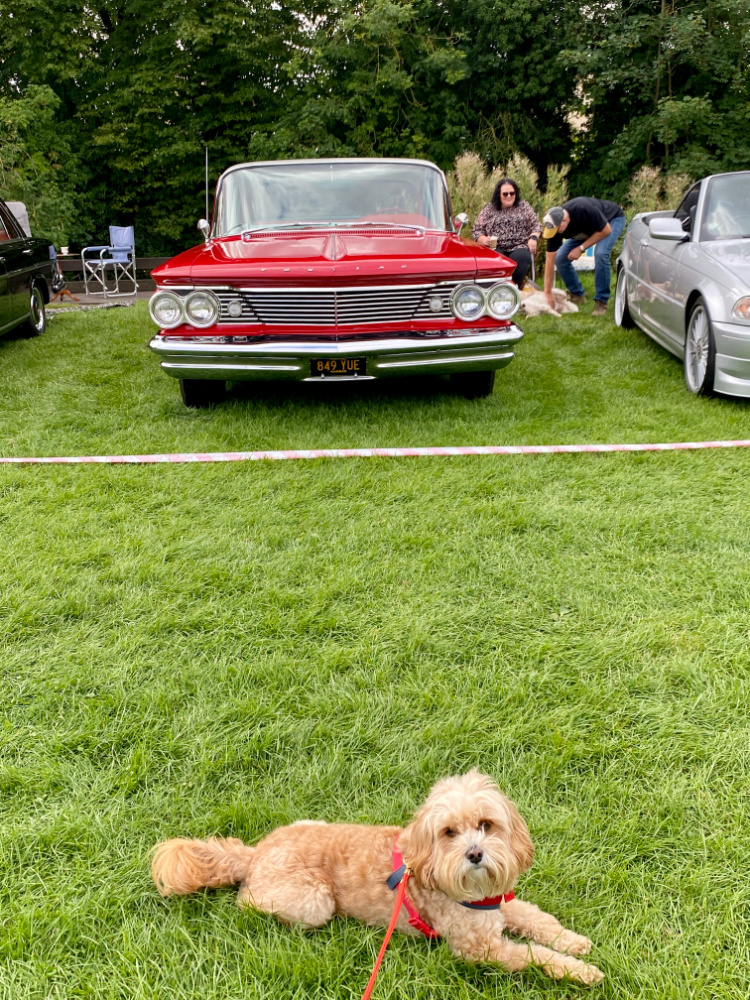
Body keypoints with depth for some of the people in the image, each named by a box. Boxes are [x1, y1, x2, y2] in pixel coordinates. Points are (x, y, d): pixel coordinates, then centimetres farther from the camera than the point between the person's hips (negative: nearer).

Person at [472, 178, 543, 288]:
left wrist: (534, 238, -6)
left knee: (519, 258, -34)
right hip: (496, 248, 0)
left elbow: (536, 225, 15)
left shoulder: (524, 206, 16)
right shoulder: (488, 210, 14)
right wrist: (484, 239, -10)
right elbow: (477, 231, 12)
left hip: (519, 247, 0)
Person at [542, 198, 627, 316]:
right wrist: (548, 293, -22)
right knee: (560, 258, -10)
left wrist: (581, 248, -29)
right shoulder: (554, 225, -25)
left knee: (601, 253, -33)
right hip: (587, 229, 6)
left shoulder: (584, 210, -42)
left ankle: (601, 301, -19)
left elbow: (606, 230, -26)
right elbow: (550, 260, -20)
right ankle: (577, 294, 11)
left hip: (613, 219, -5)